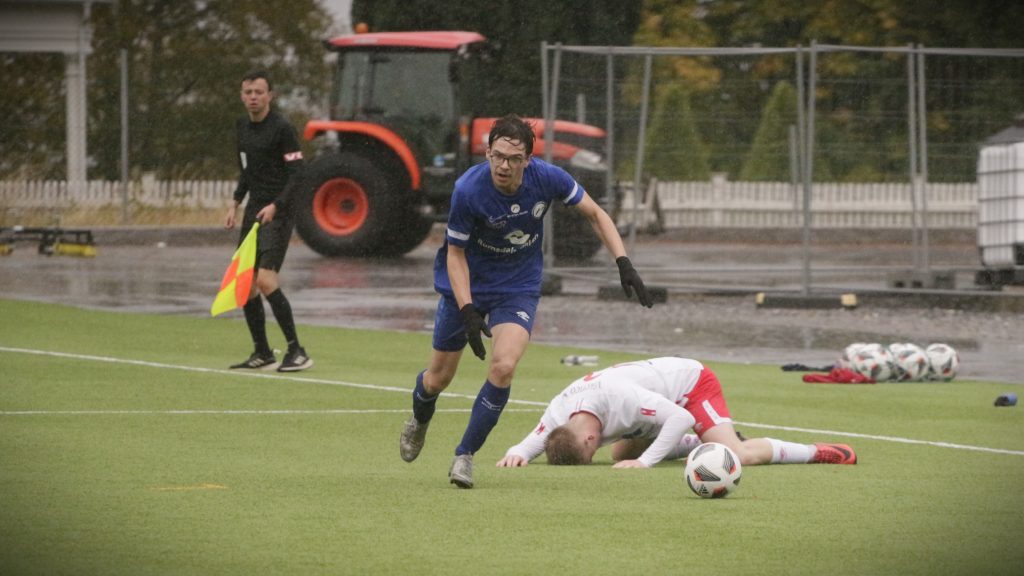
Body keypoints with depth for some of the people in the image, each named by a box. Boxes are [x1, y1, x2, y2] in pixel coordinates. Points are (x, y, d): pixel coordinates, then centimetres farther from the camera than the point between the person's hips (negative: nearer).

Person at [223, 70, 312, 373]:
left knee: (266, 280, -20)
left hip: (278, 212, -8)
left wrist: (275, 206, -24)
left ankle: (297, 352, -15)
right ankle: (262, 354, 16)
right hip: (253, 211, 8)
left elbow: (297, 174, -14)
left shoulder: (282, 128, -11)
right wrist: (236, 203, 15)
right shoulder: (242, 127, 13)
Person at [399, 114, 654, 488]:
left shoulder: (547, 179, -21)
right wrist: (468, 312, -24)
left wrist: (623, 264, -14)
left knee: (503, 367, -21)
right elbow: (455, 254, -16)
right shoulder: (468, 191, -28)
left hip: (518, 286, 1)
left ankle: (465, 455, -4)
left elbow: (595, 214, -4)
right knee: (438, 378, 9)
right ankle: (419, 420, 47)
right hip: (467, 285, -1)